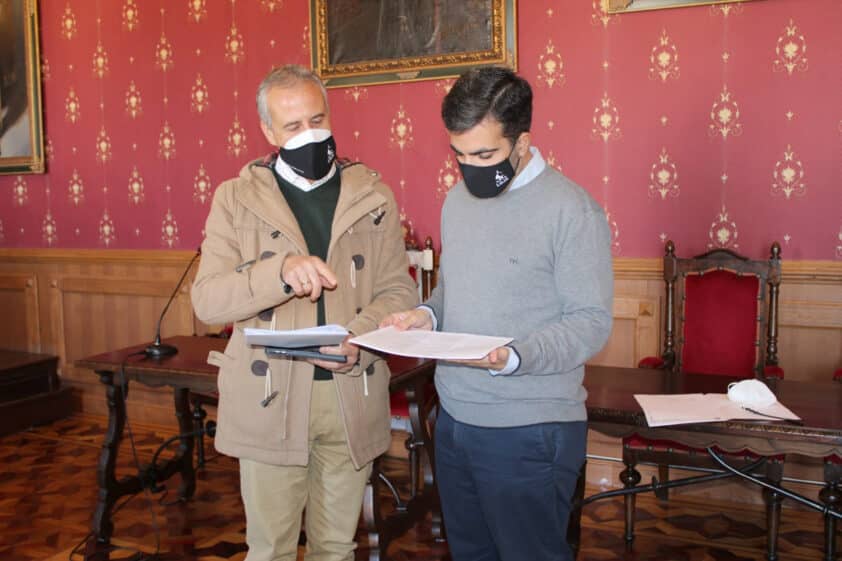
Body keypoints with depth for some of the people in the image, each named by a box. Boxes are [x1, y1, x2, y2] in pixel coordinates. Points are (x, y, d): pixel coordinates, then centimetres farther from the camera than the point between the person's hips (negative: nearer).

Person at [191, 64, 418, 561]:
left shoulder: (373, 196, 4)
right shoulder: (236, 198, 1)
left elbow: (400, 291, 2)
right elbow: (207, 299, -7)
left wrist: (359, 339, -17)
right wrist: (280, 272, -25)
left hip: (351, 396, 1)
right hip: (269, 399, -1)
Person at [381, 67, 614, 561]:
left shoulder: (572, 209, -14)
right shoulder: (459, 197, 8)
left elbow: (592, 322, -15)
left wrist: (512, 358, -28)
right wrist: (427, 316, -3)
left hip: (530, 433, -6)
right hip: (454, 418, 7)